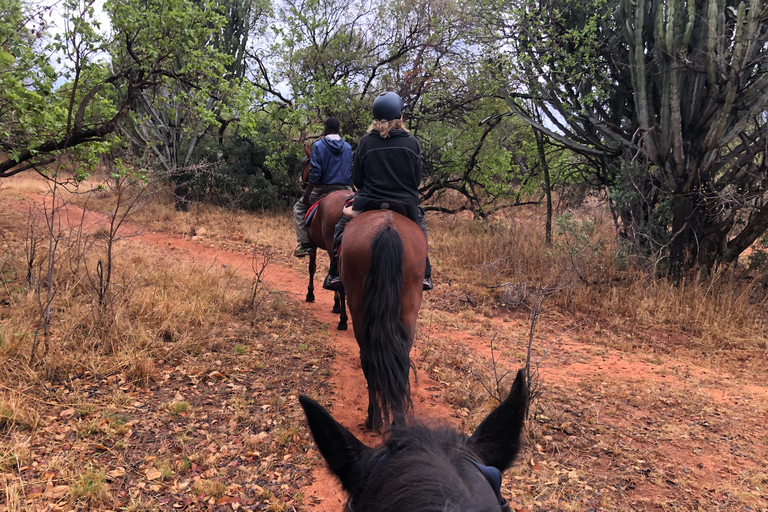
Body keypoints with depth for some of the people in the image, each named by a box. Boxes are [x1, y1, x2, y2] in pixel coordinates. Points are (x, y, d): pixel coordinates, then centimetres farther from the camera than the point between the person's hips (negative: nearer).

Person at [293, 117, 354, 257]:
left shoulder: (318, 146, -6)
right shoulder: (348, 147, 7)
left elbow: (315, 174, -11)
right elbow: (353, 171, 6)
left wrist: (306, 195, -7)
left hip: (323, 189, -3)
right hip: (345, 190, 3)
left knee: (299, 208, 16)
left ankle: (305, 243, 6)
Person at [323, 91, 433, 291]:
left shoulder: (365, 142, -6)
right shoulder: (412, 142, -3)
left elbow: (356, 179, -1)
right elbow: (417, 179, 2)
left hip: (369, 203, -1)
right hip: (406, 205, 1)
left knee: (341, 229, 24)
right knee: (420, 230, 32)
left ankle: (335, 274, 19)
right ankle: (425, 274, 27)